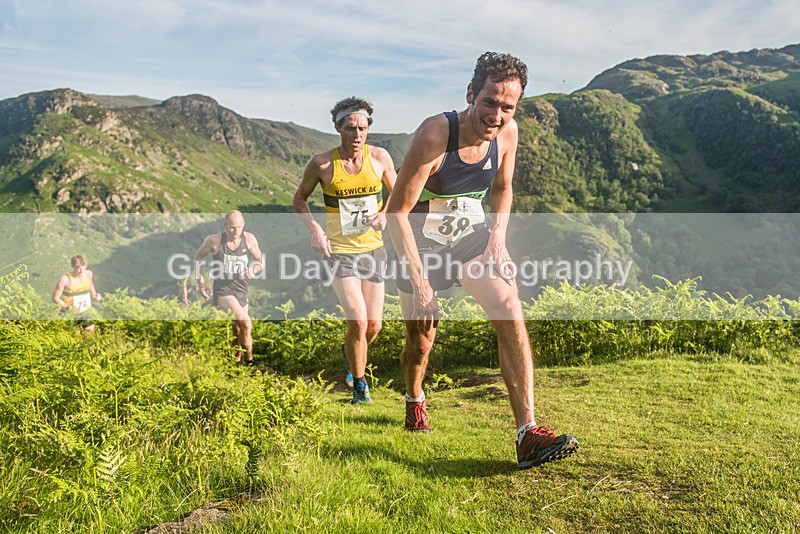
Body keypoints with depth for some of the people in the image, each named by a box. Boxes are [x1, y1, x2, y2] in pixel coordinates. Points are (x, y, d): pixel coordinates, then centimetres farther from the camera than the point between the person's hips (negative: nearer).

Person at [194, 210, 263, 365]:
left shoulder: (249, 239, -5)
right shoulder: (214, 240, -11)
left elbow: (259, 262, 6)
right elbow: (198, 256, 7)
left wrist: (253, 271, -16)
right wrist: (200, 281, 2)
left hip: (241, 291, 4)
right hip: (223, 291, -4)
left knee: (237, 331, 13)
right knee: (245, 323, -22)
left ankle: (236, 362, 33)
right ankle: (249, 361, -5)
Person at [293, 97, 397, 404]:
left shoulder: (380, 157, -4)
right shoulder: (321, 164, -9)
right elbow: (299, 199, 5)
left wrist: (386, 214, -11)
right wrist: (314, 229, -12)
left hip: (373, 249, 3)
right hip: (339, 252, -3)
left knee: (373, 325, 7)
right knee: (358, 322, -14)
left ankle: (349, 353, 43)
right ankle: (359, 383, 11)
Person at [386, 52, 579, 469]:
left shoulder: (507, 133, -9)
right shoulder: (434, 134, -27)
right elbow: (398, 211, -23)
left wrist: (498, 234, -6)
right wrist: (417, 278, -25)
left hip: (472, 234, 4)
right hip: (421, 240, -3)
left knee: (511, 315, -19)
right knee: (421, 338, 10)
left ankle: (528, 434, -16)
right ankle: (414, 401, 45)